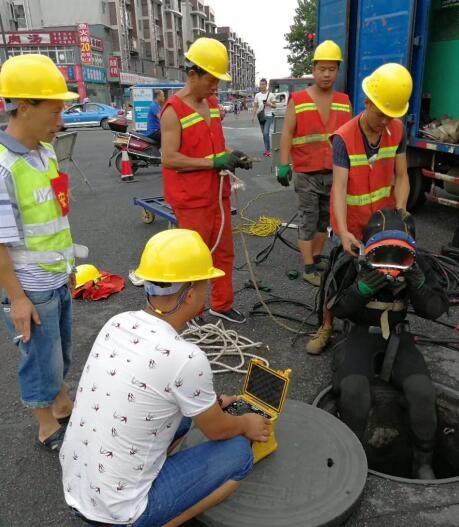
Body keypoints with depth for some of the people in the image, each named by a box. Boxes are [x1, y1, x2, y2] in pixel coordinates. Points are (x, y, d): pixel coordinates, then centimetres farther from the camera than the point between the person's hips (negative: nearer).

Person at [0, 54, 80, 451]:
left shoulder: (46, 151, 1)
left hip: (58, 279, 8)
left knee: (60, 353, 24)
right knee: (41, 360, 11)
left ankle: (64, 407, 47)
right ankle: (48, 429, 34)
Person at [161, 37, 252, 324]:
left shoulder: (213, 104, 11)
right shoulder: (173, 111, -14)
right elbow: (169, 158, -21)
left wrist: (231, 155, 1)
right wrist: (214, 163, -23)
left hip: (218, 193, 8)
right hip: (192, 199, -8)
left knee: (224, 252, 15)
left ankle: (222, 303, 31)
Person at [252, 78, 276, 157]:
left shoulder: (270, 94, -2)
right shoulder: (257, 95, 9)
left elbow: (274, 106, 0)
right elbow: (255, 107, 10)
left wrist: (269, 104, -18)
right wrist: (253, 116, 3)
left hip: (268, 116, -5)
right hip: (260, 116, 5)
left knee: (266, 133, -16)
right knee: (264, 133, 10)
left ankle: (268, 150, -10)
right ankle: (267, 149, 19)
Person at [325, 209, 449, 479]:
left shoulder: (417, 264, -8)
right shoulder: (353, 263, -16)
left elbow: (437, 309, -3)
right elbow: (337, 309, -10)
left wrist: (420, 286, -25)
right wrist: (361, 289, -30)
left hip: (398, 336, 2)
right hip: (361, 334, -2)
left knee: (423, 391, -21)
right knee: (354, 391, -28)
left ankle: (424, 462, 5)